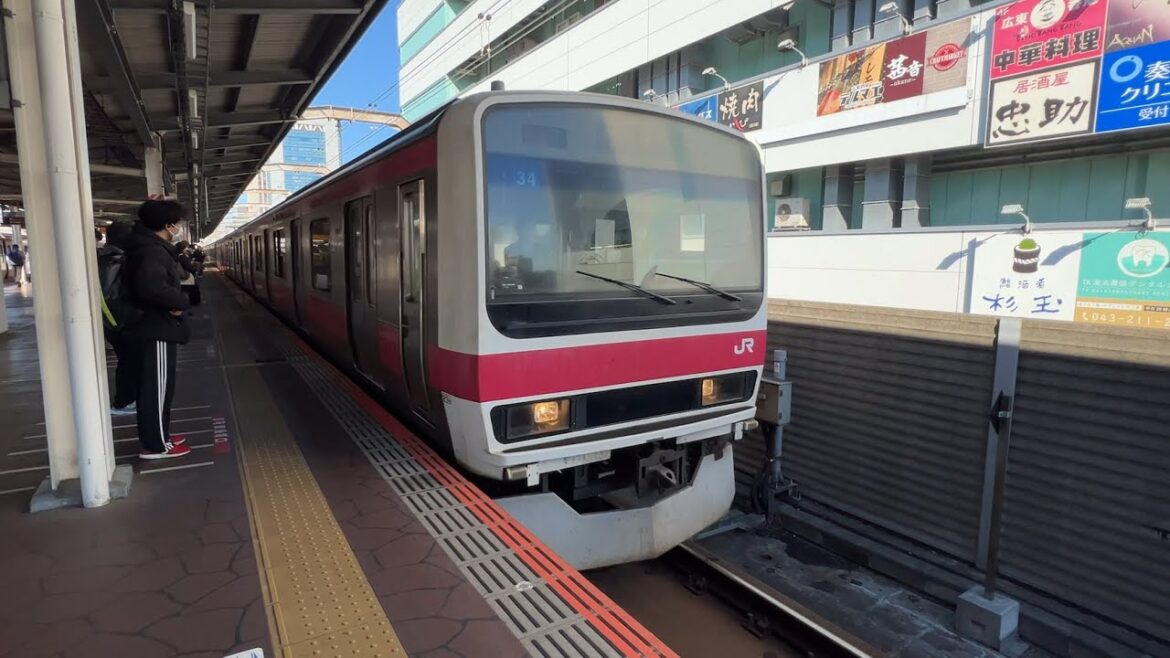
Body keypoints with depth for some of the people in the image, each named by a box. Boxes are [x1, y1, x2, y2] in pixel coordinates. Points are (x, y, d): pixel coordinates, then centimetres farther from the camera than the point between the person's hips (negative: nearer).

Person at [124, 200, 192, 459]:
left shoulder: (148, 245, 11)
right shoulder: (154, 252, -20)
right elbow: (153, 287, -36)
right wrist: (182, 302, -22)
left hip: (153, 325, 10)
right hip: (158, 328, -10)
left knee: (152, 385, 17)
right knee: (158, 386, -3)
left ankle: (154, 436, 27)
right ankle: (156, 445, 5)